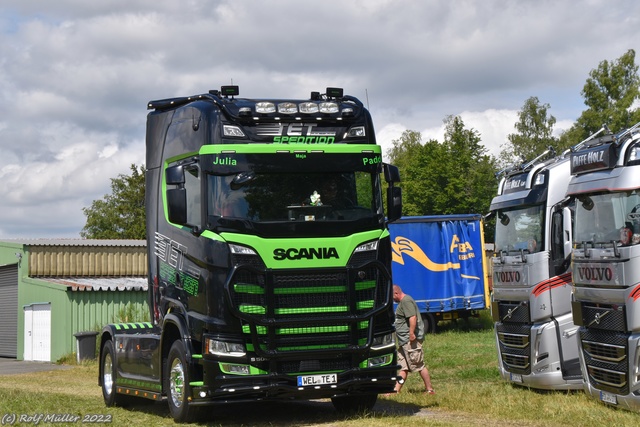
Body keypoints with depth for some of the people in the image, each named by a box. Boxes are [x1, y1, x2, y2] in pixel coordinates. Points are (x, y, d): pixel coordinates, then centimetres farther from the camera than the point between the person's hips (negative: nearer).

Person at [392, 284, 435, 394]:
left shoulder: (406, 301, -14)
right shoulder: (402, 302, 20)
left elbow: (413, 317, -25)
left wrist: (411, 333, -28)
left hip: (411, 340, -11)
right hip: (404, 340, 11)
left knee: (419, 365, -6)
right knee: (403, 367, 8)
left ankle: (429, 390, -1)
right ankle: (396, 390, 7)